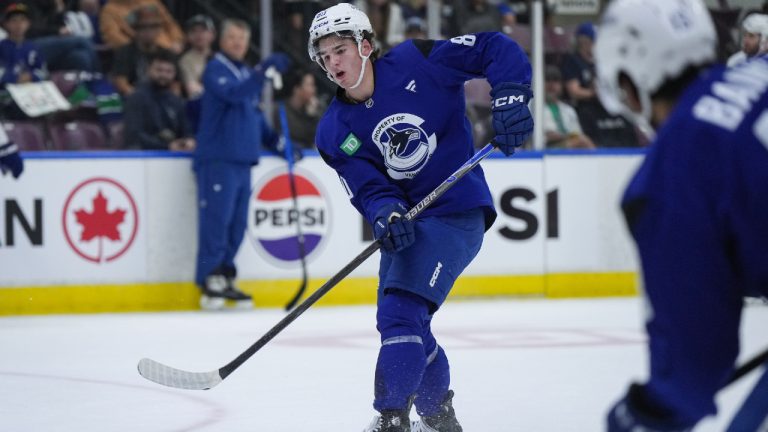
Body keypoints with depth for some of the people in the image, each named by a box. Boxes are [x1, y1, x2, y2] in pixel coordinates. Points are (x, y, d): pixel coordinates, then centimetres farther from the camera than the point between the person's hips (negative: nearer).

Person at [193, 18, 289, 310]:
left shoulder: (246, 74, 22)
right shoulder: (216, 69, -4)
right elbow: (234, 94, -24)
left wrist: (276, 141, 17)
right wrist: (263, 70, -34)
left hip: (243, 161, 8)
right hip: (218, 160, -8)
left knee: (237, 225, 8)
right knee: (216, 221, -10)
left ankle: (225, 278, 14)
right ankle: (210, 281, -9)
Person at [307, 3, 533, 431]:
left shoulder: (415, 62, -11)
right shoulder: (334, 132, 1)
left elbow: (497, 49, -10)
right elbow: (367, 186, -8)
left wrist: (510, 96, -25)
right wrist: (385, 214, -29)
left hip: (456, 212, -7)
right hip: (405, 221, 7)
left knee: (400, 311, -20)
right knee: (409, 328, 15)